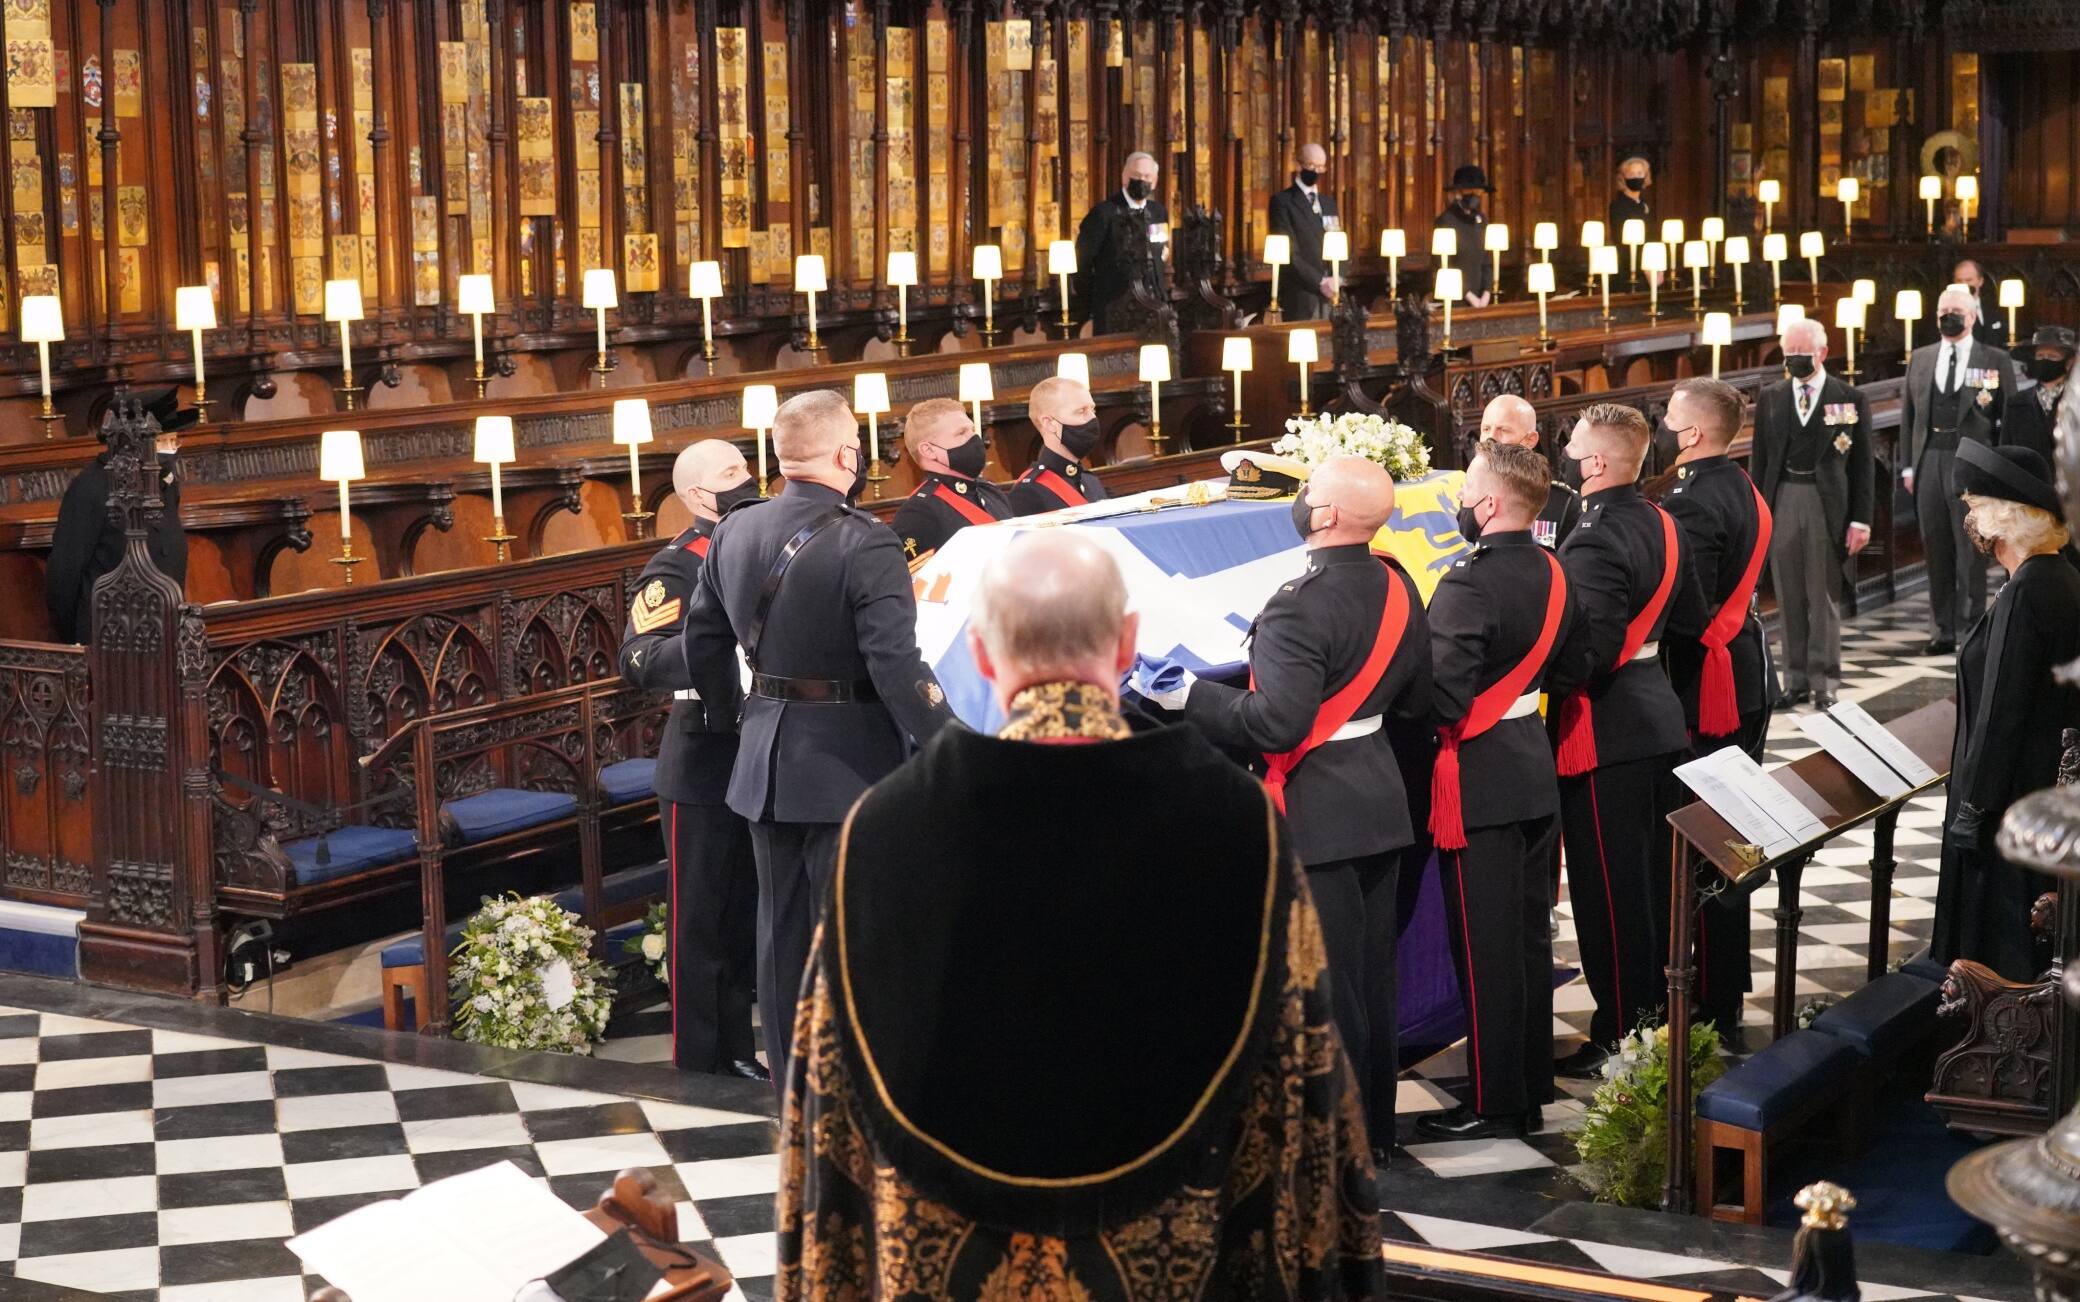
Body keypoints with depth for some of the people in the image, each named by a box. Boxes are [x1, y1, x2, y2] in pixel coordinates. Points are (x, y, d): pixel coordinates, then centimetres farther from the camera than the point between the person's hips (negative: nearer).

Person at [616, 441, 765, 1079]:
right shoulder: (676, 566, -12)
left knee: (748, 915, 15)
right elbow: (640, 660, -25)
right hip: (703, 770, -7)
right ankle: (695, 1066, 11)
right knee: (699, 920, 2)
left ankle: (738, 1053, 27)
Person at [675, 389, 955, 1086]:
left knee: (782, 931, 16)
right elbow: (898, 670, -23)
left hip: (765, 761, 7)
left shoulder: (734, 532, 3)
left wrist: (727, 712, 31)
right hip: (848, 766, -7)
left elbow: (701, 643, 14)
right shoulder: (865, 545, -19)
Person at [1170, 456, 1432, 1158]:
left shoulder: (1301, 604, -23)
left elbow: (1277, 723, -27)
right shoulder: (1398, 587, 3)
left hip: (1317, 815, -8)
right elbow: (1418, 698, 12)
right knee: (1372, 974, 18)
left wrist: (1193, 696, -18)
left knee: (1323, 982, 2)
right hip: (1381, 803, 8)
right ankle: (1375, 1126, 30)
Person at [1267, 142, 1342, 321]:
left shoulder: (1328, 202, 19)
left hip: (1329, 294, 6)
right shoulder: (1282, 202, -2)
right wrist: (1319, 282, -15)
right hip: (1301, 295, -6)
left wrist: (1335, 280, 2)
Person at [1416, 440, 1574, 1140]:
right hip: (1536, 772, 8)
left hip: (1480, 785, -8)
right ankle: (1532, 1082, 28)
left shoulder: (1468, 586, -23)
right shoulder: (1550, 571, 3)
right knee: (1529, 935, 17)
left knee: (1484, 947, 1)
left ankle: (1495, 1103, 9)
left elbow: (1443, 699, -26)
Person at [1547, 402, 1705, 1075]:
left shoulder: (1594, 544, -21)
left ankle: (1621, 1038, 7)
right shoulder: (1662, 524, 6)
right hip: (1660, 714, 9)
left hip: (1605, 736, -9)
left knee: (1610, 891, 0)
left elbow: (1584, 654, -27)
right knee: (1657, 878, 17)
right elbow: (1689, 618, 16)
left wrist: (1534, 691, -15)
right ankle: (1663, 1013, 29)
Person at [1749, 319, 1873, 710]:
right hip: (1782, 501, 3)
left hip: (1827, 504, -3)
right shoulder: (1770, 397, 8)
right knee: (1789, 597, 6)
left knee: (1824, 597, 2)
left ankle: (1825, 681, 8)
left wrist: (1860, 519, -5)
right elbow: (1759, 458, 10)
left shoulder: (1850, 398, 1)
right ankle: (1796, 679, 12)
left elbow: (1861, 463, 1)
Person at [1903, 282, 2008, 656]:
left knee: (1971, 553, -2)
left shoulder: (1994, 361, 2)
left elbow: (2008, 416, 2)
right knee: (1936, 551, 6)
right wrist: (1909, 465, 8)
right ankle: (1942, 630, 12)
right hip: (1929, 461, 4)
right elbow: (1908, 414, 14)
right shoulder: (1920, 359, 13)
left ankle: (1971, 631, 2)